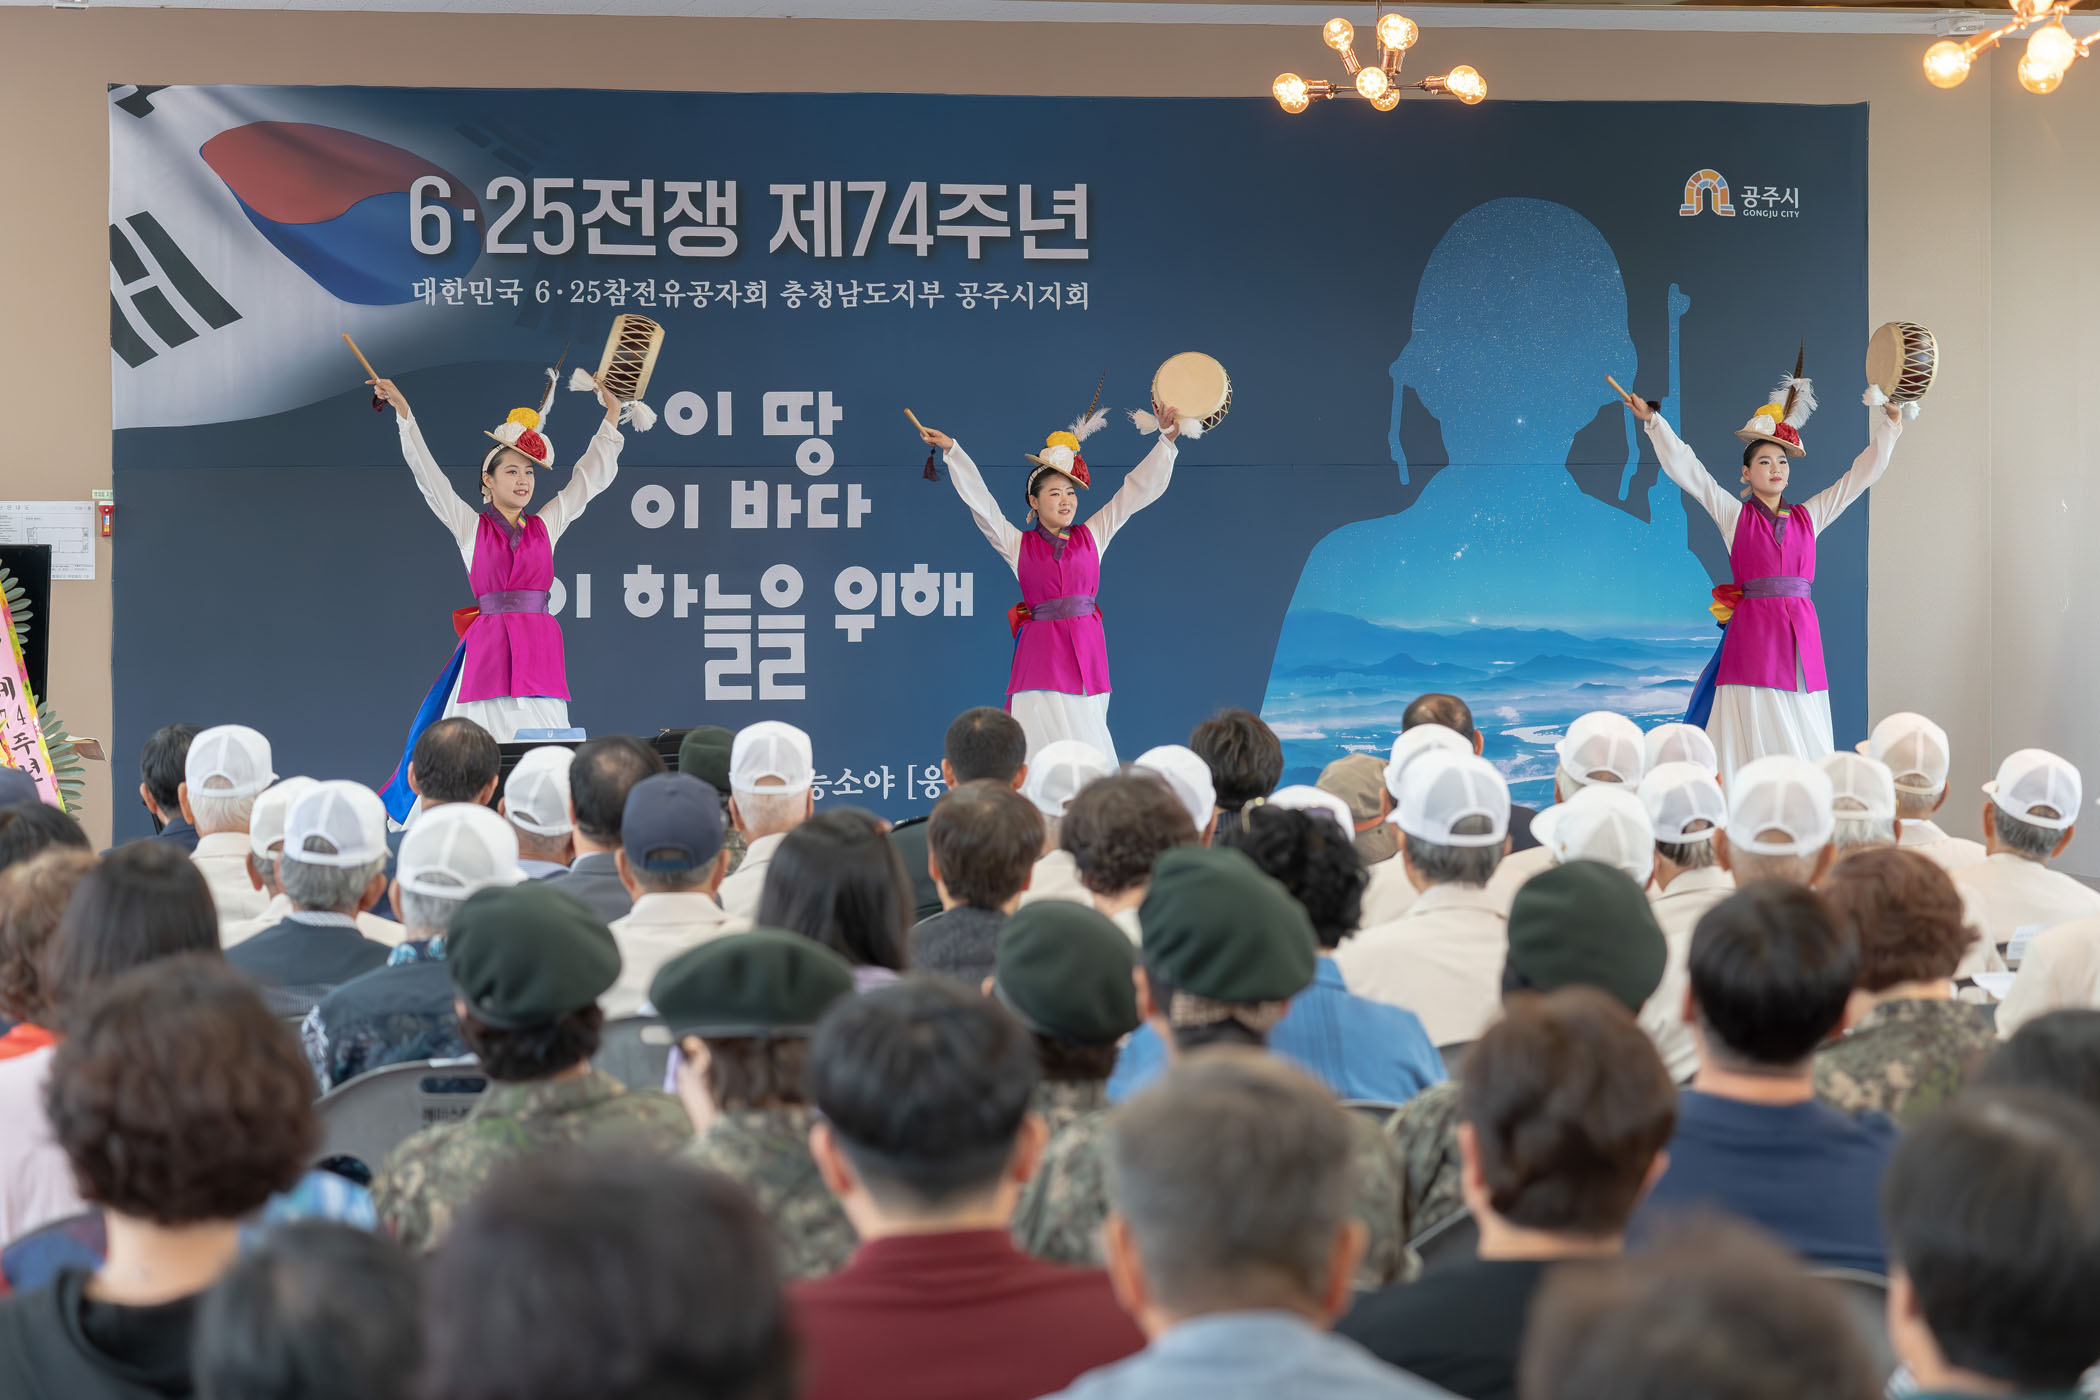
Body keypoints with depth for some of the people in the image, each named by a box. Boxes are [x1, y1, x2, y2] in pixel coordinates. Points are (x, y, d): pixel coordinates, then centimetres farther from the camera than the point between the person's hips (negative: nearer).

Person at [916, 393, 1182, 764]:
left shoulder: (1092, 536, 12)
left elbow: (1137, 491, 12)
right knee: (1044, 744, -8)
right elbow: (979, 500, 4)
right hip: (1040, 648, -2)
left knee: (1089, 747, -1)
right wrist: (951, 450, -1)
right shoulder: (1017, 544, 7)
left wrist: (1166, 440, 7)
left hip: (1087, 650, 2)